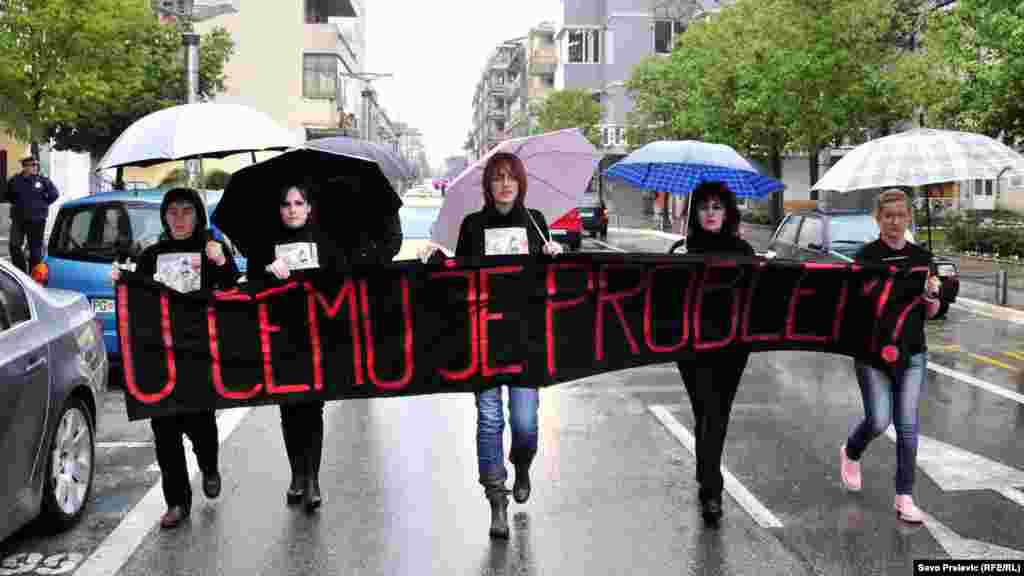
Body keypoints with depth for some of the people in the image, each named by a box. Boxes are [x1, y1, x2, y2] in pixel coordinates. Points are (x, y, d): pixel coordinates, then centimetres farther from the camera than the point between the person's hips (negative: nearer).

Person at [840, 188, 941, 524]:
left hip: (912, 353, 3)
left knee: (907, 425, 2)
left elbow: (931, 313, 8)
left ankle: (904, 498, 11)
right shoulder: (867, 256, -6)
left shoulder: (921, 257, 6)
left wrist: (933, 294, -13)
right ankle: (850, 454, 28)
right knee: (878, 422, -5)